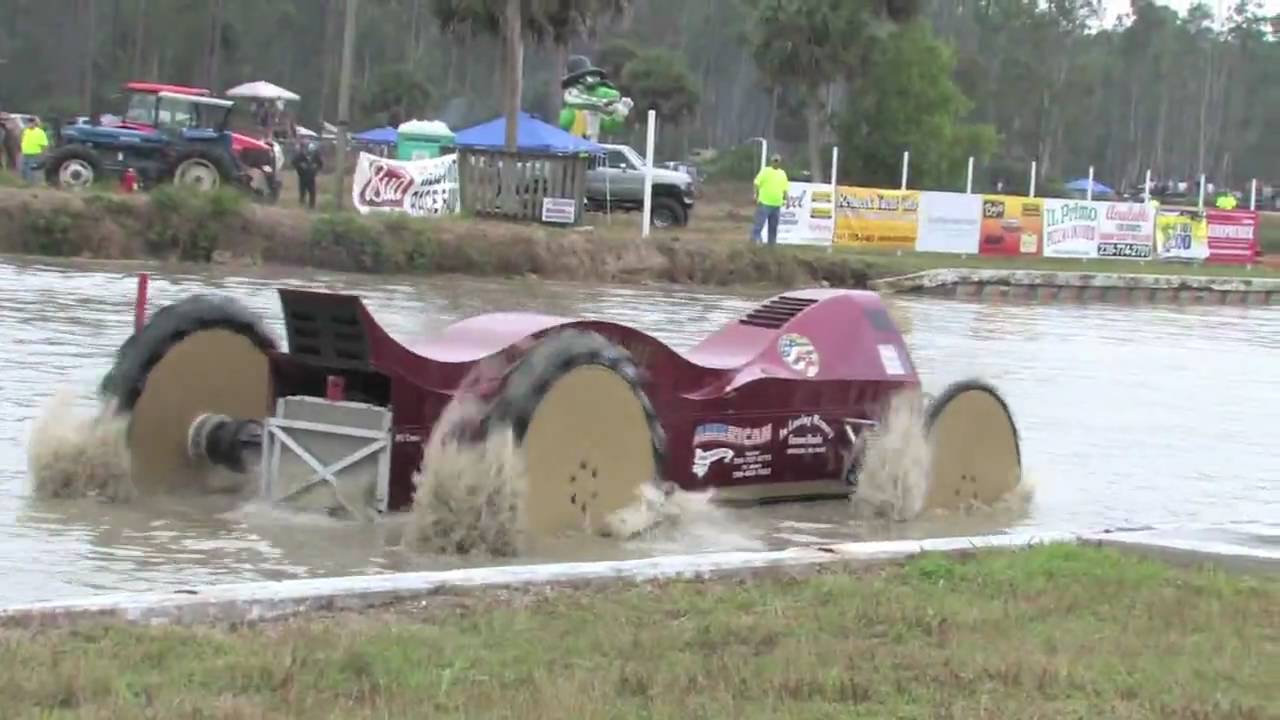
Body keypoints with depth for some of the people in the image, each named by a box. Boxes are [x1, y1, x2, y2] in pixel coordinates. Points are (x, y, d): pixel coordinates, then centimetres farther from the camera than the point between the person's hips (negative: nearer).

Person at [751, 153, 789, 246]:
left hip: (777, 205, 5)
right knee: (759, 225, -10)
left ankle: (772, 245, 17)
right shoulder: (765, 171, -1)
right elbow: (757, 184, -5)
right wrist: (757, 196, -15)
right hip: (764, 203, -5)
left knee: (773, 227, 10)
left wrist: (785, 199, 7)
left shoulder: (783, 174, 15)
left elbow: (784, 189, 18)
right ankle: (754, 243, -10)